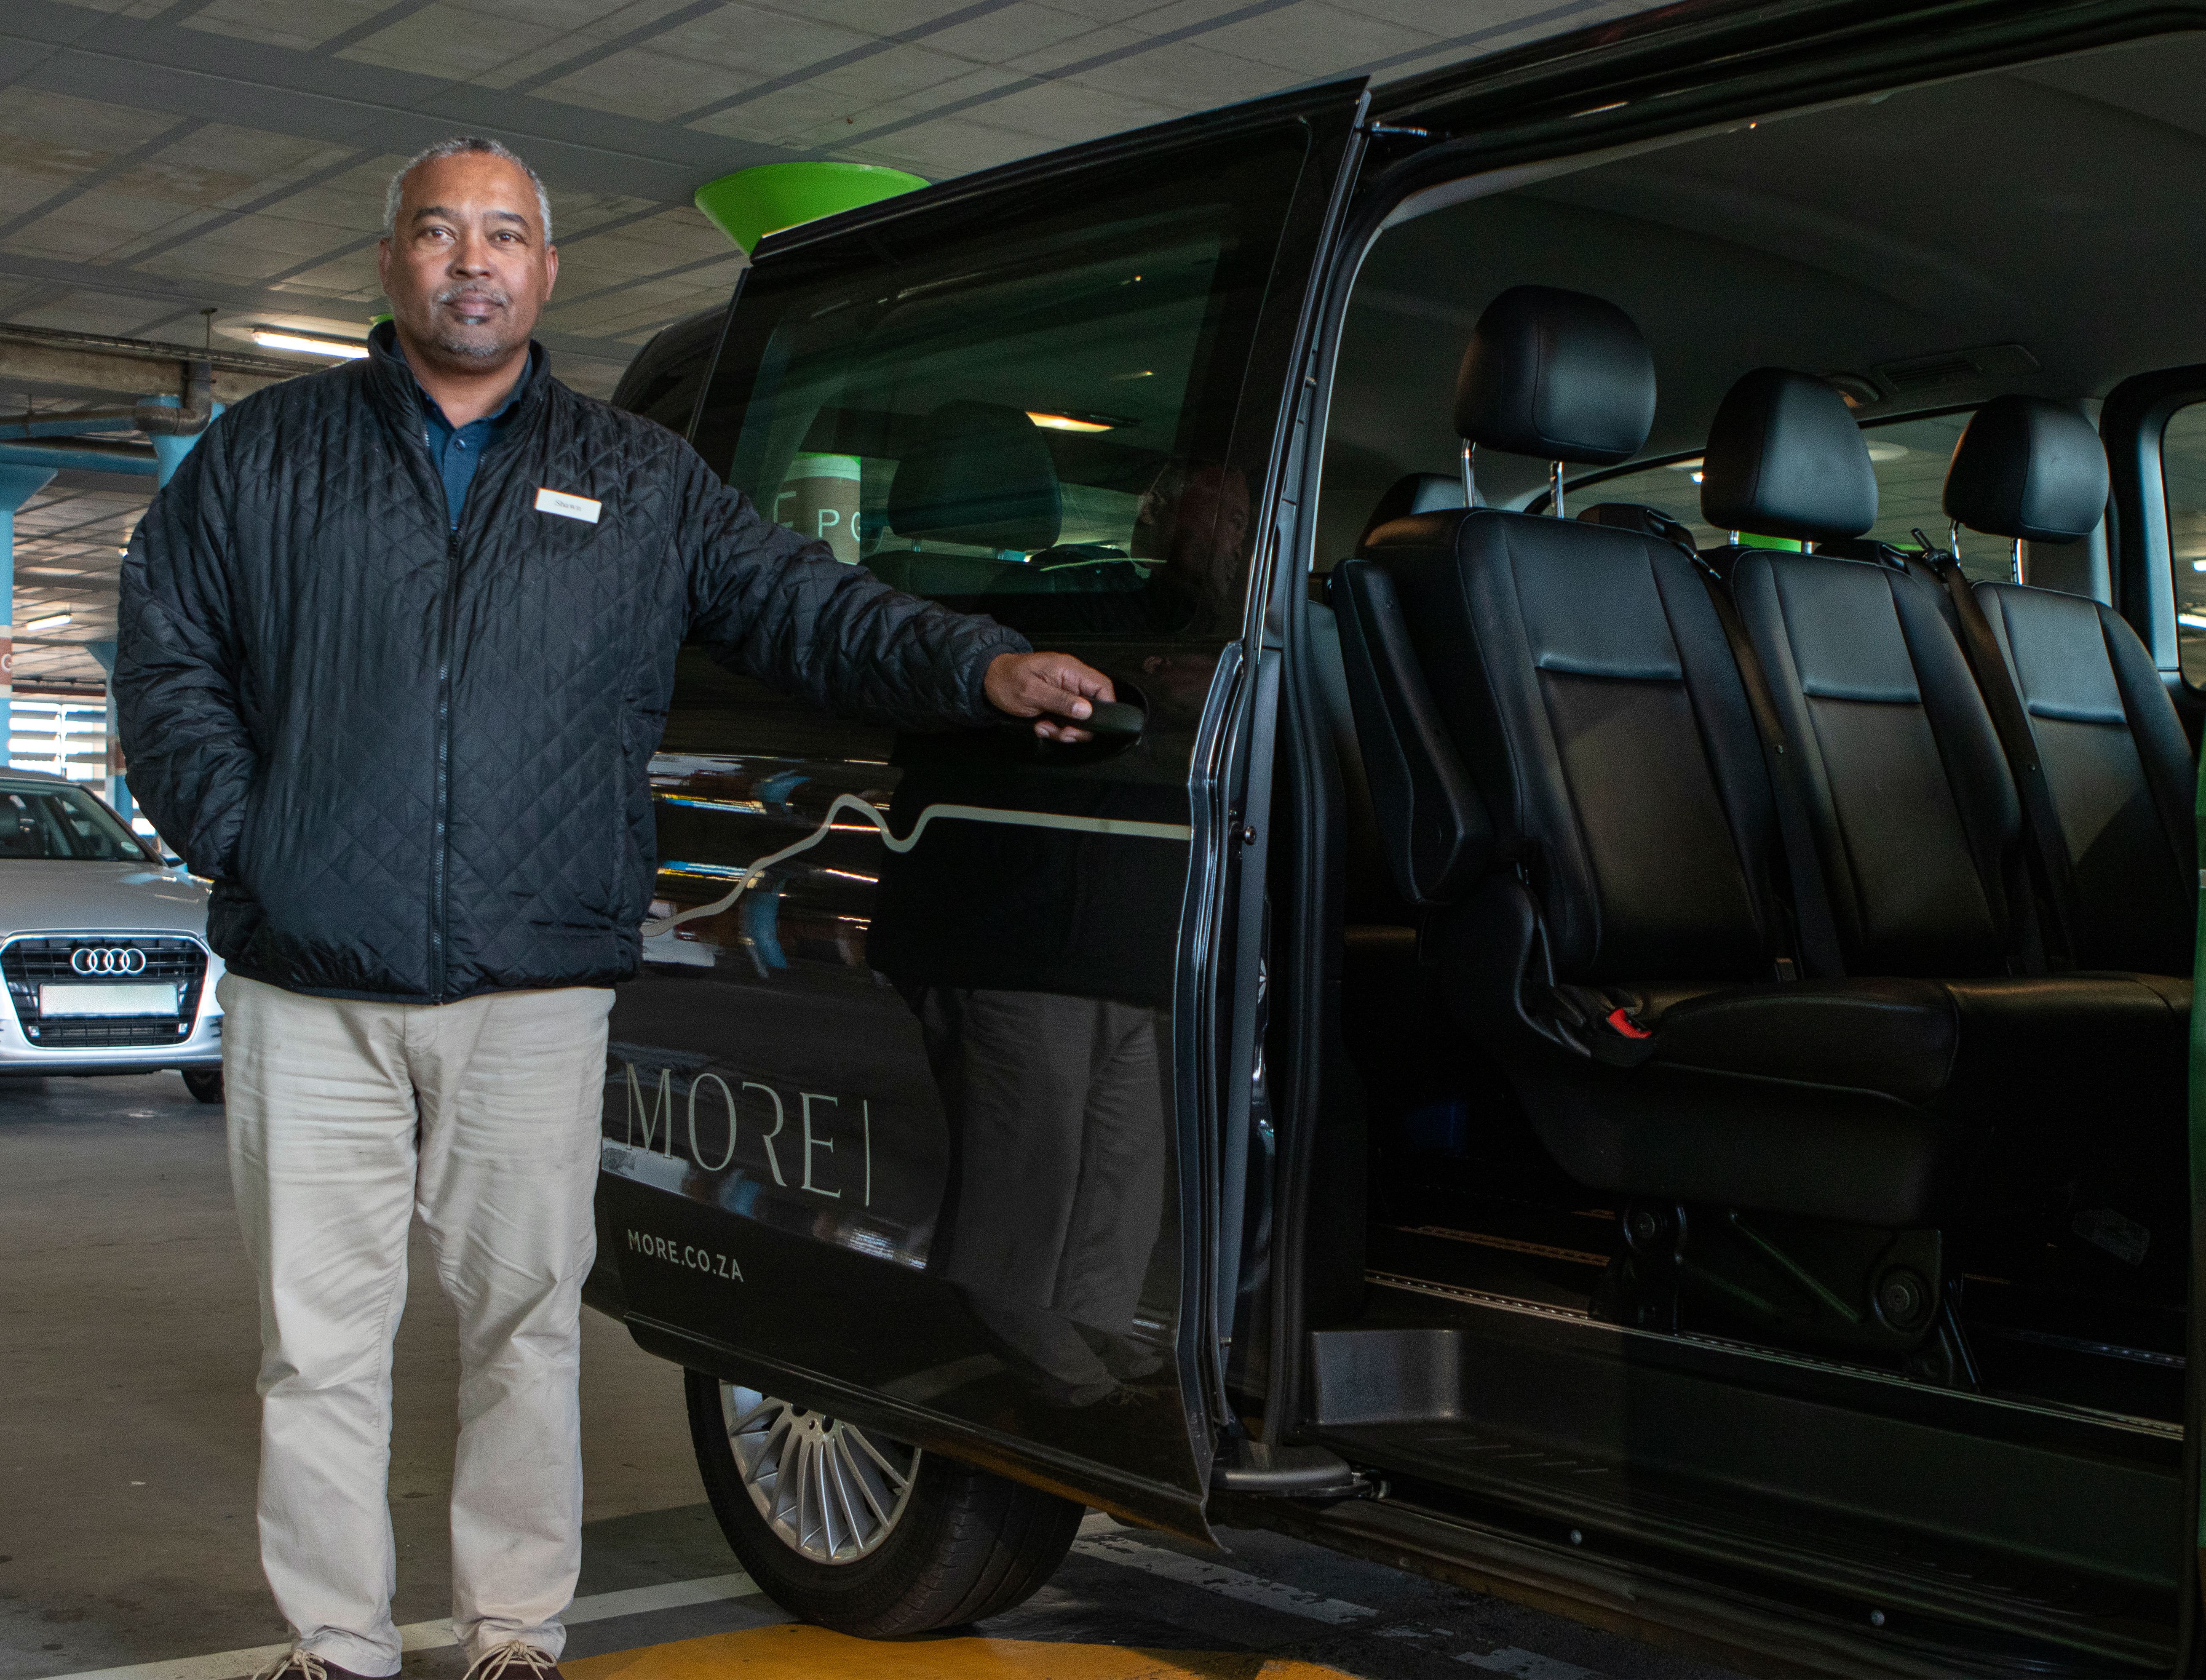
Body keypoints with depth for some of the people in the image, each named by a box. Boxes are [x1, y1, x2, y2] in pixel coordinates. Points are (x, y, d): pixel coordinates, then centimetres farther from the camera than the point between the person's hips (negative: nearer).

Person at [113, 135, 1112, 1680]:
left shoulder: (639, 480, 13)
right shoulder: (267, 456, 12)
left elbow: (806, 607, 10)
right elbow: (166, 658, 10)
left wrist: (983, 667, -5)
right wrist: (242, 839, -2)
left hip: (537, 987, 0)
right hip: (309, 988, 0)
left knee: (528, 1318, 5)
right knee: (321, 1332, 5)